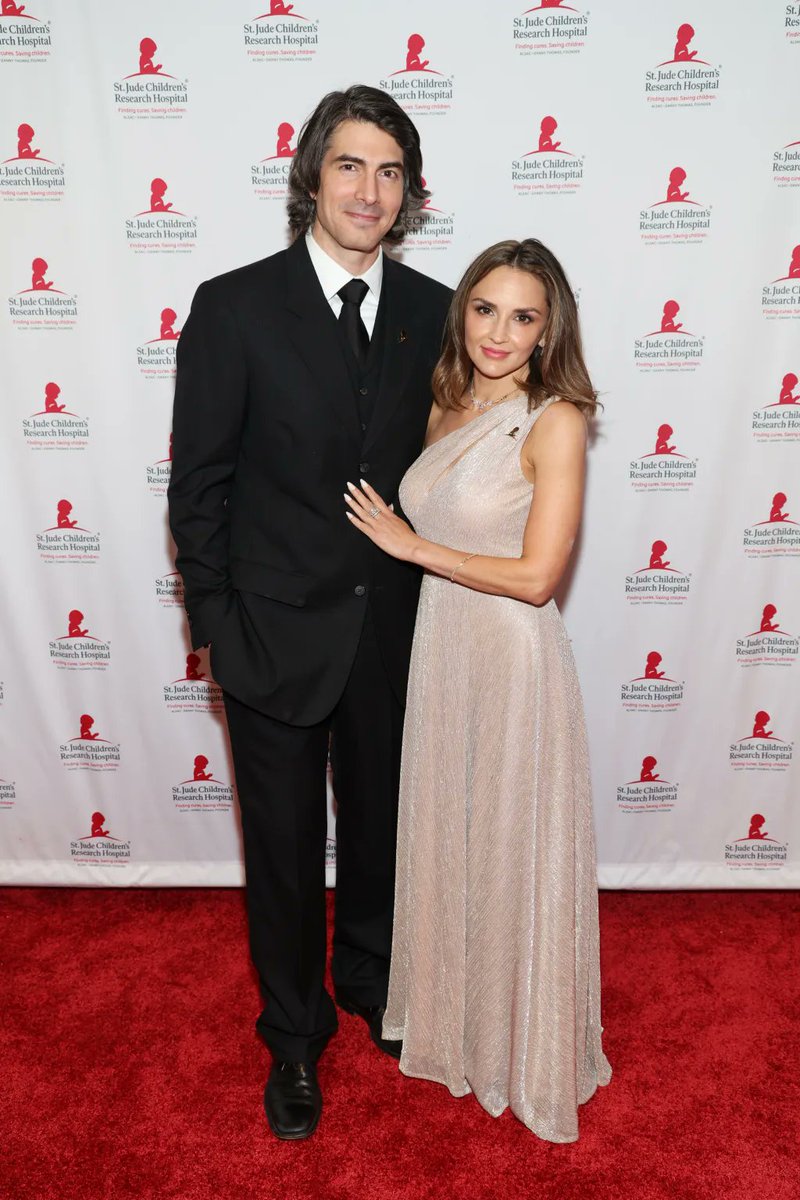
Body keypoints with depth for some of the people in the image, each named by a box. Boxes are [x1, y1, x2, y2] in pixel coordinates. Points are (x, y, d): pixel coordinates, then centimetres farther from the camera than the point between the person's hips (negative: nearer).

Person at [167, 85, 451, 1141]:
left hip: (394, 630, 3)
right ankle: (295, 1036, 39)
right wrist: (215, 624, -8)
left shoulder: (433, 312, 1)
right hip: (276, 631, -2)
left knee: (381, 826, 21)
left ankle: (372, 982, 50)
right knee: (285, 847, 14)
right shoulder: (233, 306, -7)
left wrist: (435, 595, 3)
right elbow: (199, 482, -6)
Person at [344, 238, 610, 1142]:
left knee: (511, 853, 10)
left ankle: (522, 1048, 36)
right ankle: (450, 1017, 44)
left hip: (512, 661, -6)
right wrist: (396, 536, 1)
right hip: (439, 651, 7)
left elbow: (535, 576, -19)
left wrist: (409, 545, -13)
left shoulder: (555, 422, -13)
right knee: (444, 840, 19)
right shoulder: (446, 409, 8)